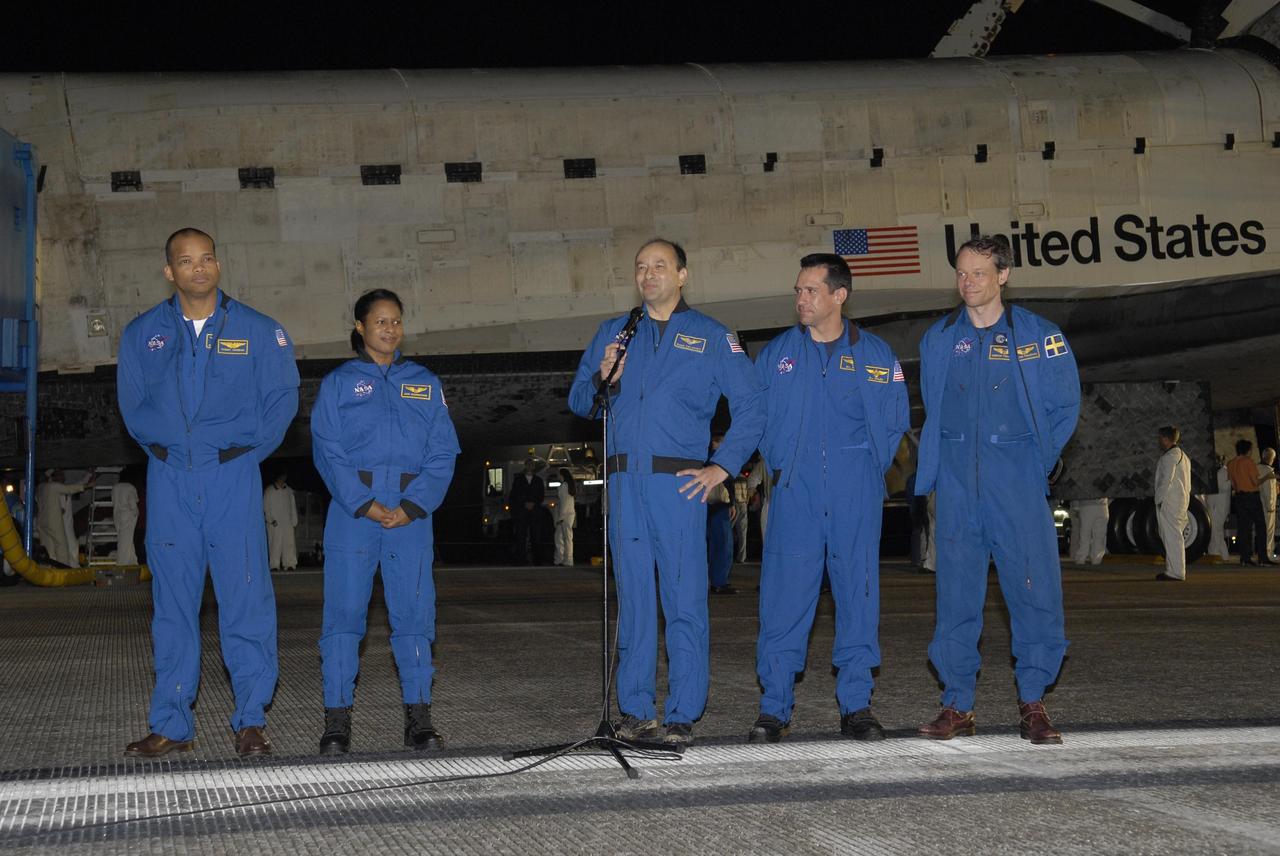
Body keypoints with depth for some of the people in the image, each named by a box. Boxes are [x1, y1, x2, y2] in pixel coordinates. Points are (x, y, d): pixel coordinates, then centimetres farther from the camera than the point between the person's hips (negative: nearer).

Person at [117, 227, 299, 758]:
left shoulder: (258, 331, 4)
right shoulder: (142, 334, 9)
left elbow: (282, 397, 4)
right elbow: (132, 403, 12)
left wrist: (245, 447, -2)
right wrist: (163, 445, 2)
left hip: (233, 477, -2)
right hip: (169, 481, 2)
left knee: (245, 595, -6)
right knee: (172, 600, 4)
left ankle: (251, 720, 0)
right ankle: (171, 725, 9)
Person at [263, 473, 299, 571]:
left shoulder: (289, 491, 10)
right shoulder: (268, 491, 2)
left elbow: (293, 507, 13)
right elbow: (265, 507, 2)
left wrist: (294, 521, 7)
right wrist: (270, 520, -8)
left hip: (287, 522, 2)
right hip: (274, 523, -2)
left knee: (289, 543, -5)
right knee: (275, 544, -4)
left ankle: (289, 564, -5)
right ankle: (274, 565, 0)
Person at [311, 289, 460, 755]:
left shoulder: (425, 384, 15)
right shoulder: (338, 383, 9)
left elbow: (443, 452, 7)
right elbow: (327, 450, 0)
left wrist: (412, 507, -7)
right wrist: (365, 505, -12)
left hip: (411, 511, 2)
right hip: (352, 509, -1)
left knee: (415, 611, -2)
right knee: (344, 613, -4)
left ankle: (418, 718, 2)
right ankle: (337, 721, -2)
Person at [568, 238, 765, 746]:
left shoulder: (712, 337, 8)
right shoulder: (612, 334, 17)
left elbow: (750, 408, 6)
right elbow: (577, 402, 14)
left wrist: (723, 466, -2)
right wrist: (601, 378, -7)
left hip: (679, 485, -3)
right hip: (625, 484, 3)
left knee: (685, 601, -5)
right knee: (633, 600, 6)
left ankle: (683, 716, -1)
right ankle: (636, 711, 12)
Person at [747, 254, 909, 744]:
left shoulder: (874, 355, 6)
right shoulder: (776, 354, 8)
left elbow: (895, 422, 11)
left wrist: (867, 472, 6)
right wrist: (779, 466, 9)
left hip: (855, 494, 0)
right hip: (795, 493, 0)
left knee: (858, 593, 2)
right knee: (784, 596, -5)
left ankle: (856, 706, 10)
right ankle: (774, 708, 0)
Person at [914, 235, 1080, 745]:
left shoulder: (1038, 335, 1)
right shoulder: (938, 338, 10)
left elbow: (1064, 406, 7)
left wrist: (1035, 462, 5)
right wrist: (932, 471, 12)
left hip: (1017, 479, -2)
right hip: (957, 482, 2)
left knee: (1035, 584, -6)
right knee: (956, 590, 2)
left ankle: (1033, 703, 4)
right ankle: (957, 704, 9)